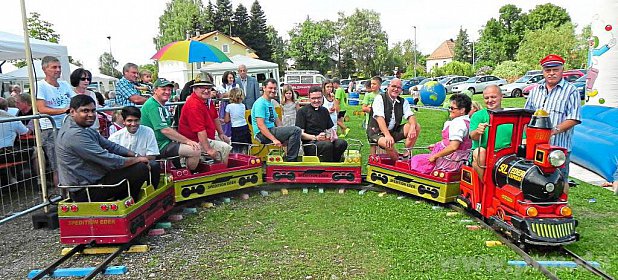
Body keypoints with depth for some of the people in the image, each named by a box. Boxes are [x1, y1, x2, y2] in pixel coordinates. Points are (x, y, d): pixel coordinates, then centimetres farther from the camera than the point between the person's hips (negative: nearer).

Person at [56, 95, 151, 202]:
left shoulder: (84, 129, 10)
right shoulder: (75, 135, -24)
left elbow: (111, 146, 11)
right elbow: (109, 161, -25)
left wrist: (135, 155, -2)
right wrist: (138, 159, -13)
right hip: (86, 192, -11)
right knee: (141, 168, -14)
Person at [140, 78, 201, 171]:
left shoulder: (161, 106, 18)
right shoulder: (152, 105, -16)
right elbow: (164, 130, -23)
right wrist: (187, 141, -21)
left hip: (165, 143, 11)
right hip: (159, 146, -11)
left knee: (196, 146, 17)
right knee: (195, 150, -20)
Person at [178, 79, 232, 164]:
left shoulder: (208, 100, 5)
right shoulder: (194, 105, -26)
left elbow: (215, 118, 20)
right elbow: (200, 131, -30)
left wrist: (221, 133, 21)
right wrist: (208, 149, -31)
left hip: (207, 137, 11)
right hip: (196, 141, -11)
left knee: (227, 141, 26)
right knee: (225, 148, -19)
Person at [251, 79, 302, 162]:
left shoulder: (270, 103, 20)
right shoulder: (260, 103, -12)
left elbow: (276, 119, 22)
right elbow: (260, 125, -21)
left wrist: (283, 133, 4)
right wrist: (274, 139, -26)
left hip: (271, 130, 10)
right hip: (263, 134, -10)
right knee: (296, 130, -21)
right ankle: (291, 160, -16)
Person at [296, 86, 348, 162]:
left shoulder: (324, 111, 20)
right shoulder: (302, 111, 2)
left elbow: (331, 129, 24)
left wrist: (333, 135, -1)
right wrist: (316, 137, -19)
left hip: (325, 140, 6)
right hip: (309, 144, -5)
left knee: (342, 143, -25)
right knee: (327, 145, -36)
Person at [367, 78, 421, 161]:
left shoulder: (403, 102, 9)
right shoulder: (380, 98, -8)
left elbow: (410, 116, -3)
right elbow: (379, 118, -22)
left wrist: (412, 127, -29)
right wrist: (387, 135, -36)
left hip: (394, 131, 6)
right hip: (377, 132, -6)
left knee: (417, 127, -11)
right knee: (389, 144, -37)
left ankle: (406, 155, -10)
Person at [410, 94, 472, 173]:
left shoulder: (457, 123, -23)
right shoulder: (467, 121, 9)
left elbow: (453, 147, -32)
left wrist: (435, 156, -21)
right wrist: (436, 145, 23)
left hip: (450, 161, -11)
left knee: (416, 160, 0)